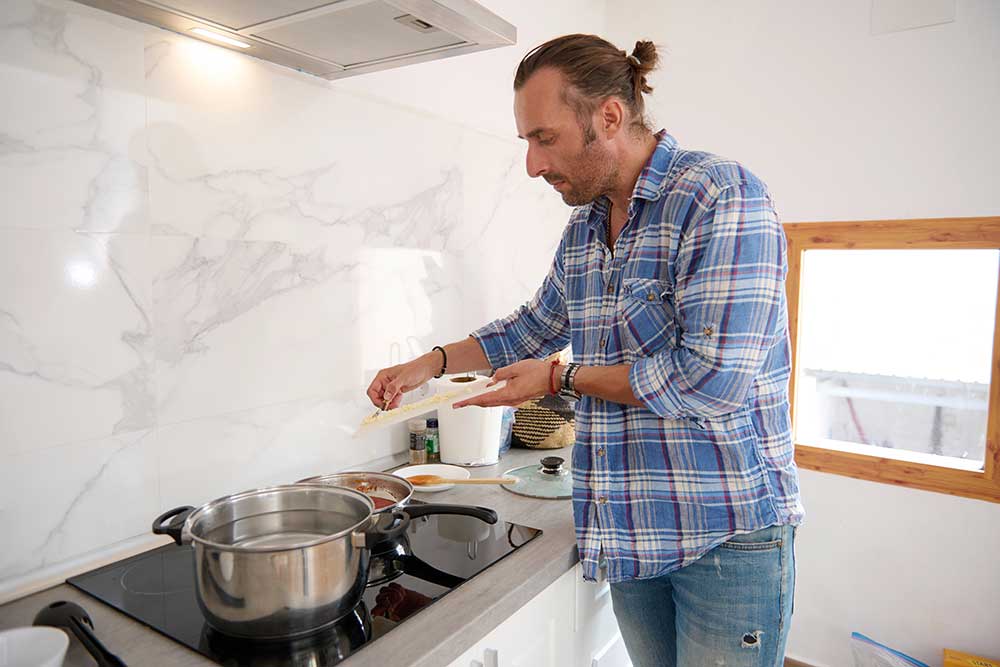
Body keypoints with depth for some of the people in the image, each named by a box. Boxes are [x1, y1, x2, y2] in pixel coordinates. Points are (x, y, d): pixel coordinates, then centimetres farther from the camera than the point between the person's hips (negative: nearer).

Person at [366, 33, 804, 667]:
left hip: (728, 533, -6)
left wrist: (562, 376, -13)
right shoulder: (582, 228, 8)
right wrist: (432, 362, 11)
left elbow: (712, 380, -24)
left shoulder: (723, 197, -17)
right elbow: (537, 324, 21)